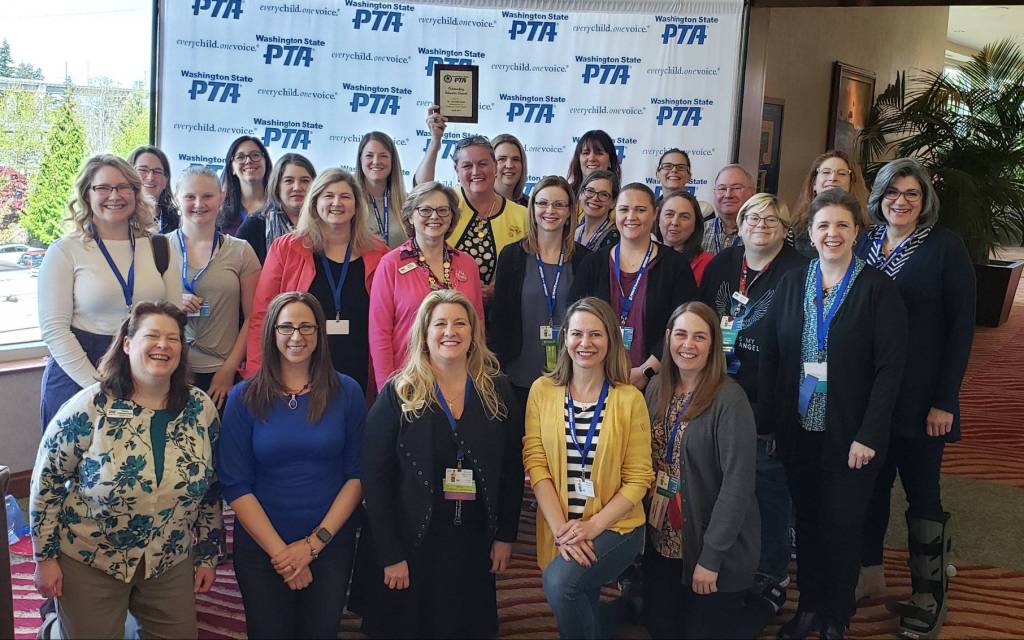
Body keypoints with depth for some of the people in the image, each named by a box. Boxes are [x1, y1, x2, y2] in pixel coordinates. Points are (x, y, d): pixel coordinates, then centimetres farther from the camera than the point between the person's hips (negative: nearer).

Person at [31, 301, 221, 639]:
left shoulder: (201, 409, -5)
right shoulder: (89, 408, -15)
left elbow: (210, 488, 4)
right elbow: (46, 483, -7)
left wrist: (208, 555, 7)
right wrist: (45, 558, -5)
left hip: (171, 562, 3)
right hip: (89, 561, -3)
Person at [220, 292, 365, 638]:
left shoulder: (346, 392, -2)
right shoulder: (245, 398, -4)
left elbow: (357, 475, -3)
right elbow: (235, 485, -7)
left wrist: (314, 542, -10)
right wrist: (280, 551, -12)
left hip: (331, 545, 1)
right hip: (260, 549, -1)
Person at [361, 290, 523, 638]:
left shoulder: (497, 390, 1)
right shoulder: (398, 394, -7)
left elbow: (512, 469, 6)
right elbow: (375, 479, -8)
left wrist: (505, 536, 2)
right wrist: (390, 555, -11)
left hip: (476, 544, 2)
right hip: (414, 544, -2)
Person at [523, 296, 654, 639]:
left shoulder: (629, 398, -6)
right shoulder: (542, 390, -1)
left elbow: (638, 479, -6)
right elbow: (535, 462, -5)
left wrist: (593, 525, -16)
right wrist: (561, 528, -15)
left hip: (614, 527, -3)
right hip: (559, 531, 3)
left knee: (559, 582, -25)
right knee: (577, 605, 13)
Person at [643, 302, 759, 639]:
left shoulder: (729, 399, -18)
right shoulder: (657, 389, 1)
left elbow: (737, 483, -21)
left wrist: (711, 557, -21)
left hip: (712, 548, -6)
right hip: (660, 540, 6)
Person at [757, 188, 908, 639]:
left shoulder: (878, 289, -6)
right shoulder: (791, 284, 4)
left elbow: (890, 369, -9)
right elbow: (769, 356, 3)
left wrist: (868, 436, -14)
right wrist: (766, 422, -2)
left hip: (849, 434, -3)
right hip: (798, 429, 3)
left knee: (841, 526, 5)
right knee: (806, 520, 12)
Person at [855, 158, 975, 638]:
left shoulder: (946, 247, -5)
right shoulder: (864, 243, 6)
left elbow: (961, 325, -8)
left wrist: (945, 399, -12)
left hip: (920, 396, -4)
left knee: (922, 491, 5)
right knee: (870, 484, 12)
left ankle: (929, 593, 20)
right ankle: (870, 573, 28)